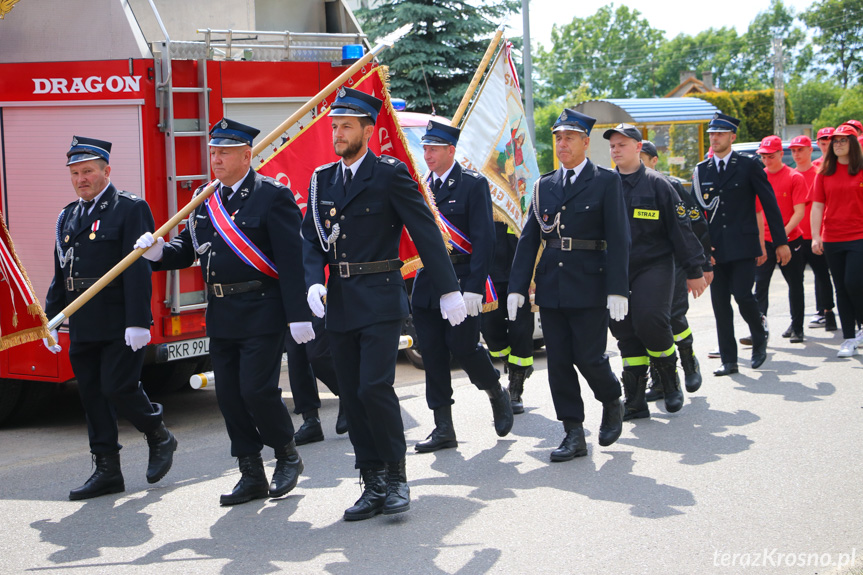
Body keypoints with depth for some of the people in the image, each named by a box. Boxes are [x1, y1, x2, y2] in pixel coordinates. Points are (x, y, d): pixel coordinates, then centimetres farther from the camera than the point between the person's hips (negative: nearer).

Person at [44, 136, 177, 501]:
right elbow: (60, 275, 21)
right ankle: (107, 470, 14)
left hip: (120, 326, -7)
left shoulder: (130, 209, -6)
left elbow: (139, 269, -13)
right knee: (92, 395, 7)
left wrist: (139, 322, -19)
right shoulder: (68, 217, 16)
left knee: (118, 387, -11)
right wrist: (52, 319, 16)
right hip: (82, 329, 7)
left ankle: (160, 437, 15)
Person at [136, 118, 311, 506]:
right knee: (229, 396, 8)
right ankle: (251, 476, 18)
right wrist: (159, 251, -8)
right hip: (221, 317, 7)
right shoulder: (205, 201, 12)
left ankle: (287, 456, 14)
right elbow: (188, 248, 15)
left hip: (262, 315, -7)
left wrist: (298, 315, -17)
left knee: (257, 389, -11)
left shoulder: (272, 196, -8)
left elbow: (291, 259, -13)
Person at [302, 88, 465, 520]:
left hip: (381, 302, -6)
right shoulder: (322, 180, 12)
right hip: (340, 305, 6)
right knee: (352, 397, 6)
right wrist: (313, 281, -8)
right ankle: (374, 485, 15)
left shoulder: (390, 174, -4)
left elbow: (426, 232, -5)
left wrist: (449, 290, -8)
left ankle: (397, 477, 2)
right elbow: (312, 240, 11)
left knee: (374, 387, -15)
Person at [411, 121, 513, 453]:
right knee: (431, 353, 3)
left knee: (463, 346, -7)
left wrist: (474, 287, -18)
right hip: (427, 282, 5)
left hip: (461, 279, -5)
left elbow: (483, 239, -11)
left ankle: (497, 394, 23)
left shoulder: (473, 184, -5)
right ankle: (443, 428, 10)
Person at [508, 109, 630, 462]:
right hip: (551, 287, 4)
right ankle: (574, 433, 12)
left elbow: (618, 238, -7)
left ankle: (612, 403, 26)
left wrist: (617, 289, -14)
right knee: (558, 361, 3)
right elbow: (528, 239, 10)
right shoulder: (544, 185, 12)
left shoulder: (606, 181, -1)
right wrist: (517, 286, 2)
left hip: (590, 286, -4)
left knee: (588, 357, -5)